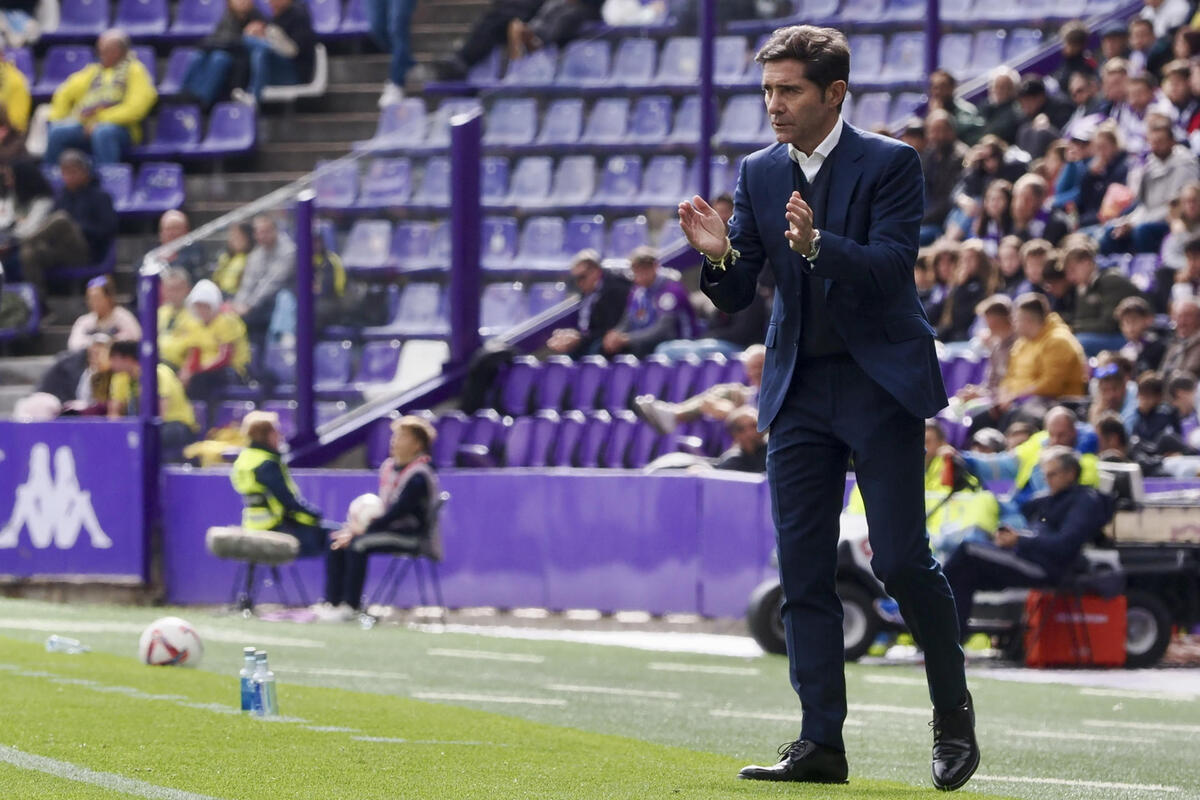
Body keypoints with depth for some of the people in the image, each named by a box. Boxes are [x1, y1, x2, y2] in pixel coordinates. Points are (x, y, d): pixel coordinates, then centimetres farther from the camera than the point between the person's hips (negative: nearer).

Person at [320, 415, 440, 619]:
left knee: (358, 544, -28)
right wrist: (355, 529, -3)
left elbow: (396, 513, -21)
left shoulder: (419, 476, -16)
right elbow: (382, 507, 13)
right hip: (388, 528, 9)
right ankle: (331, 603, -6)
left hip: (413, 537, -9)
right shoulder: (389, 467, 10)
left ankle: (350, 606, -23)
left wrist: (360, 532, -20)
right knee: (337, 543, -3)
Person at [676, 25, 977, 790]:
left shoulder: (890, 164, -6)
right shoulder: (759, 174, 8)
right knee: (803, 573, 1)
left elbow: (892, 267, -18)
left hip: (880, 383, -5)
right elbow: (737, 296, 6)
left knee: (901, 560, -8)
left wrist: (817, 244, -34)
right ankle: (821, 742, 3)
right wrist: (719, 256, -16)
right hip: (799, 390, 5)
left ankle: (954, 711, 13)